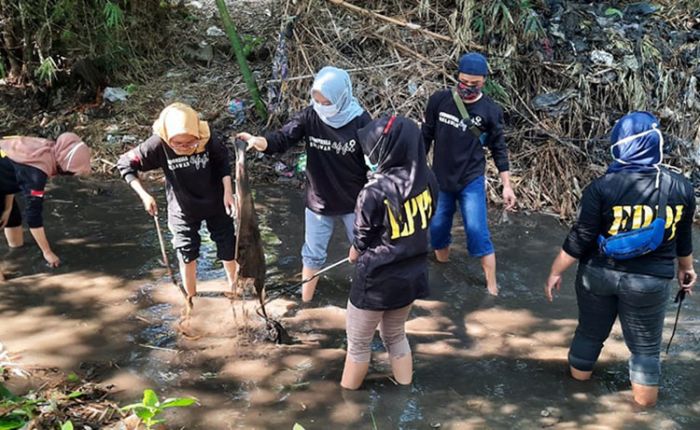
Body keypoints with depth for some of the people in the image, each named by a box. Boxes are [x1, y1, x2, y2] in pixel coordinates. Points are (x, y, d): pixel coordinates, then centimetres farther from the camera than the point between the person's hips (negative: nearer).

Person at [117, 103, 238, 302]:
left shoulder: (208, 138, -27)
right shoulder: (158, 145, -28)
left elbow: (223, 160, -7)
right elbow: (125, 164, -16)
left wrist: (227, 191, -15)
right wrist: (144, 195, -22)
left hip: (215, 203, 1)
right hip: (183, 209, 0)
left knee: (228, 249, 12)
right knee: (187, 255, 10)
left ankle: (234, 288, 39)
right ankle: (191, 299, 34)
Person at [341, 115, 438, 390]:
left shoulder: (376, 191, -26)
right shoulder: (427, 180, -9)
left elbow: (362, 240, -12)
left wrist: (356, 252, 10)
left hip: (378, 278, -6)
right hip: (413, 274, 6)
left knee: (358, 342, 17)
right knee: (395, 335, 28)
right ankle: (405, 388, 39)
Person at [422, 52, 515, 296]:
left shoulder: (491, 111, -8)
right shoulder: (439, 100, -7)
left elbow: (499, 149, 0)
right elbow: (426, 136, 4)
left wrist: (506, 185, -2)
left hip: (472, 181, -2)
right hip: (440, 179, 2)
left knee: (477, 231, -8)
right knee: (437, 228, 11)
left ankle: (492, 287, 4)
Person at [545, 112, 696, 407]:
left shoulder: (602, 187, -15)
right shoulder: (681, 188, -6)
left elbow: (580, 238, -14)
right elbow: (682, 238, 7)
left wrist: (556, 272, -2)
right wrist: (686, 268, 25)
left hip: (598, 274, 0)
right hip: (649, 280, 0)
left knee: (589, 333, 21)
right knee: (646, 346, 14)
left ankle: (577, 385, 39)